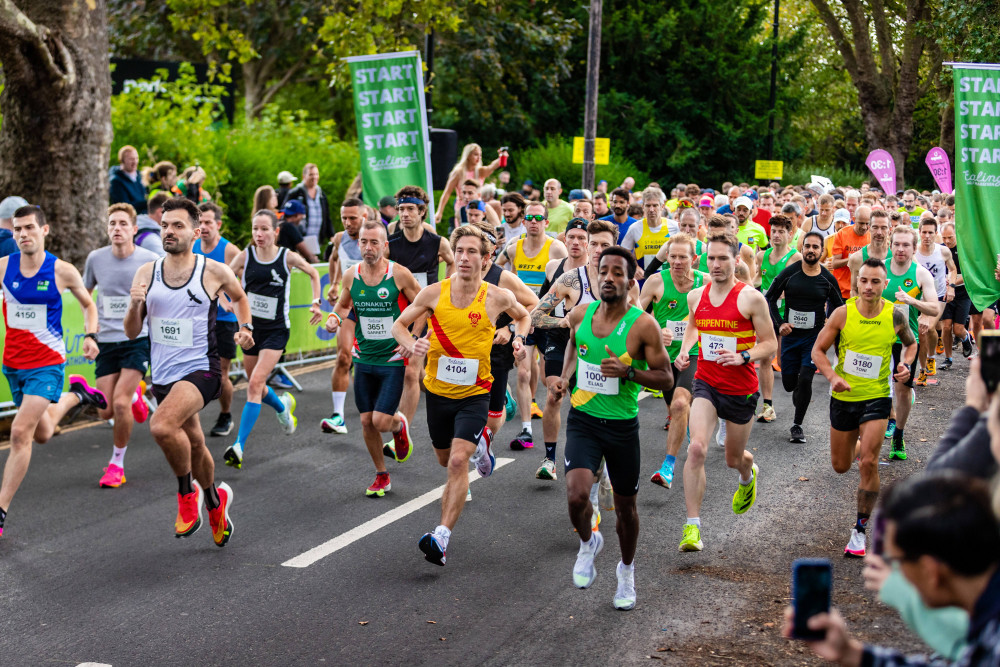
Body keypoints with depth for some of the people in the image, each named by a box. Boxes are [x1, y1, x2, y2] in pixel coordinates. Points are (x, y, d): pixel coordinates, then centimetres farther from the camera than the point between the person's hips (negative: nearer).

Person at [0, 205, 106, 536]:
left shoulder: (63, 271, -9)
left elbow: (88, 304, 8)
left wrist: (90, 335, -7)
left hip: (47, 364, -4)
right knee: (42, 434, 20)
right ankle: (75, 395, 50)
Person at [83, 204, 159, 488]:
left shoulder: (150, 260, -8)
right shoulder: (96, 259, -1)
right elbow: (85, 293, 18)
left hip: (139, 339, -3)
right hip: (106, 342, 3)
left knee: (120, 402, -17)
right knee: (106, 411, -1)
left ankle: (117, 463, 4)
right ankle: (135, 394, 36)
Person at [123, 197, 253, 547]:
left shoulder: (215, 272, -5)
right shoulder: (146, 273, 3)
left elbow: (239, 296, 18)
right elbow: (132, 333, 5)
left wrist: (245, 327, 3)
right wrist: (135, 305, -14)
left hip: (200, 370, -5)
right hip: (162, 375, 5)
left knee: (161, 426, -30)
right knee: (194, 445, 19)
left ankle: (187, 491, -6)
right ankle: (215, 500, 47)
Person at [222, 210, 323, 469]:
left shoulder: (287, 257, -7)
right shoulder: (245, 256, -4)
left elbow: (313, 273, 11)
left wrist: (316, 303, 4)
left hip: (276, 330, -3)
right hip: (251, 327, 4)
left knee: (256, 384, -16)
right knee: (256, 385, 16)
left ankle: (239, 446, -17)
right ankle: (283, 406, 51)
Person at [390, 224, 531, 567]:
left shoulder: (497, 297, -8)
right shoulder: (434, 293, -7)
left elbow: (523, 315, 15)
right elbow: (398, 325, 3)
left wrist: (519, 339, -4)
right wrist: (411, 343, -18)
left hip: (475, 394, -3)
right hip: (438, 390, 3)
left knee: (458, 461, -20)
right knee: (445, 459, 20)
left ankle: (442, 536, -20)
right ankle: (478, 443, 55)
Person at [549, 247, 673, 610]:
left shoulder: (643, 325, -14)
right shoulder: (580, 314, -2)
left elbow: (666, 379, -9)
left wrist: (627, 372, -25)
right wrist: (564, 377, 4)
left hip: (622, 426, -1)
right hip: (582, 420, 2)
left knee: (625, 506, 13)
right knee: (576, 496, -19)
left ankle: (627, 571, 40)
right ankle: (588, 543, 15)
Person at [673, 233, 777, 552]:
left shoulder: (751, 298, -11)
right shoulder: (695, 296, 1)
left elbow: (770, 344, -8)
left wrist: (743, 357, -25)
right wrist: (684, 349, 4)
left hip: (741, 389, -2)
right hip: (705, 384, 2)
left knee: (734, 459, 15)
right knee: (697, 448, -21)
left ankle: (748, 476, 56)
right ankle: (692, 525, -16)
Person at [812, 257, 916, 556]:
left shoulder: (895, 315, -8)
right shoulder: (843, 313, -10)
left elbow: (911, 343, 13)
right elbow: (818, 350, -3)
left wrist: (905, 365, -7)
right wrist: (833, 377, -20)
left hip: (877, 397, -1)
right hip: (843, 397, 2)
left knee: (868, 463, -15)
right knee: (841, 466, 14)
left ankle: (860, 530, -2)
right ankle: (860, 443, 52)